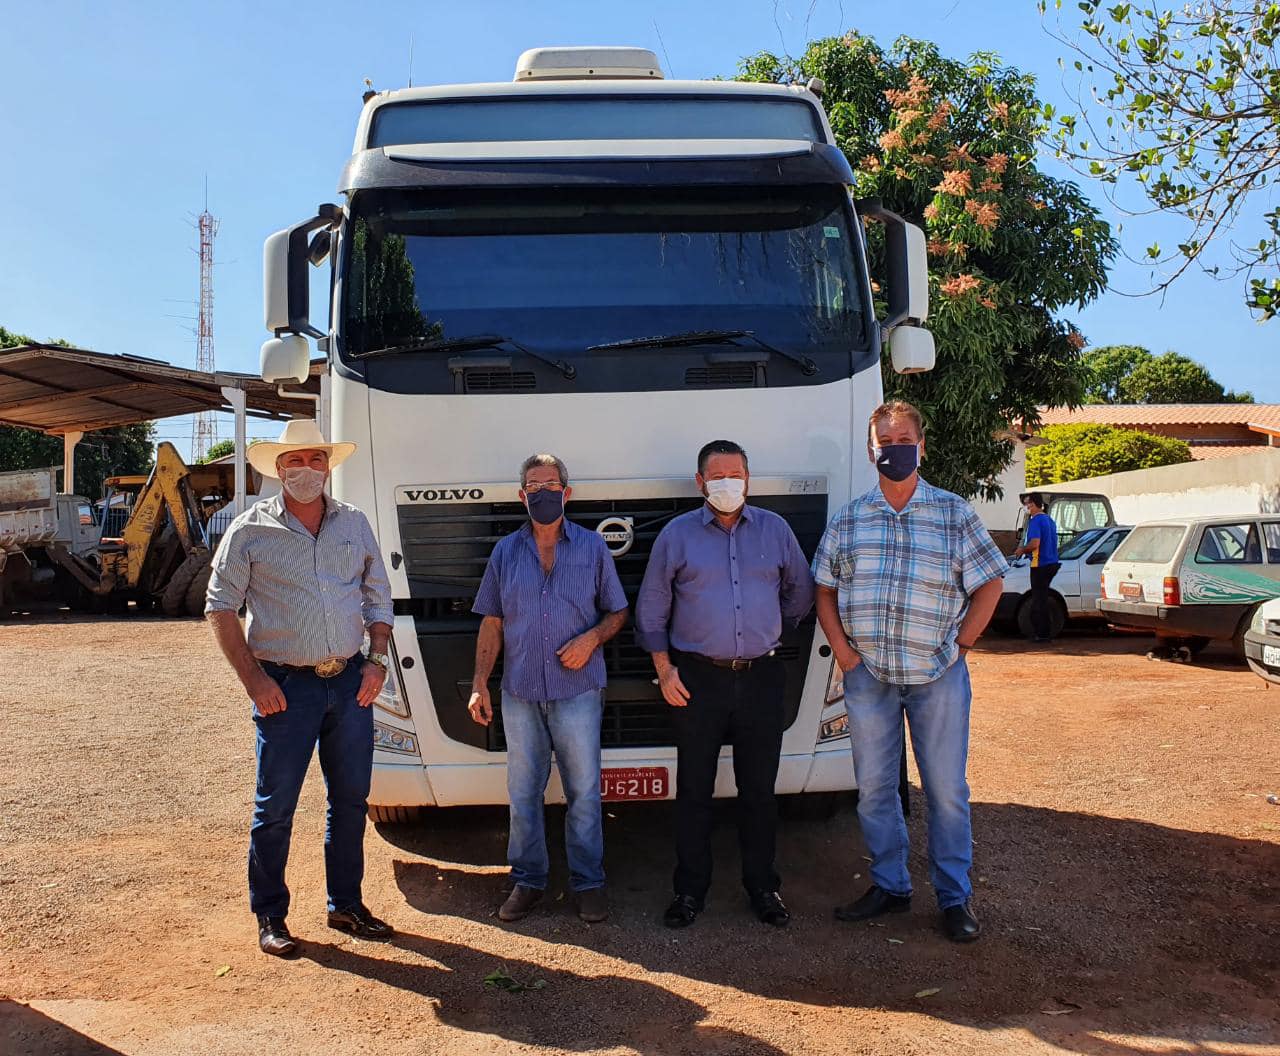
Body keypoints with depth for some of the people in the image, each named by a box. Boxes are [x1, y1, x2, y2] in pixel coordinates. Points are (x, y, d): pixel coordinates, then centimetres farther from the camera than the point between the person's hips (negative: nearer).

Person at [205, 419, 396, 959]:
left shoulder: (354, 524, 9)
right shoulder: (251, 529, -2)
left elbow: (378, 596, 14)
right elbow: (221, 607, -2)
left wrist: (377, 660, 2)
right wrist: (253, 679, -10)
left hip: (351, 682, 4)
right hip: (286, 686, -4)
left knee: (351, 800, 12)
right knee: (275, 807, 3)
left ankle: (346, 904, 27)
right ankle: (270, 916, 20)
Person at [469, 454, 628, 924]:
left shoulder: (592, 547, 4)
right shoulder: (505, 552, 9)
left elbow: (617, 611, 9)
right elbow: (491, 624, 10)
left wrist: (592, 638, -12)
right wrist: (479, 684, 3)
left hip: (578, 690, -2)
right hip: (519, 692, 2)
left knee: (584, 791, 3)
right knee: (523, 792, 9)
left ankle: (588, 881, 16)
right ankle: (527, 879, 23)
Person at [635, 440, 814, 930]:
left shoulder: (775, 530, 7)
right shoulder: (677, 535, 3)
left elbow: (801, 591, 19)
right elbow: (651, 608, 6)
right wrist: (664, 668, -1)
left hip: (761, 677, 1)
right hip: (697, 678, -1)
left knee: (759, 789, 9)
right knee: (693, 790, 5)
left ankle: (762, 885, 22)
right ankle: (690, 889, 18)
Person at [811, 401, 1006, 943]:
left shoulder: (955, 513, 1)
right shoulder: (848, 520, 6)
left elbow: (989, 585, 4)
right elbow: (825, 590, 10)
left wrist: (958, 645, -3)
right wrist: (842, 650, -2)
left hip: (938, 675, -2)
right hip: (868, 675, 2)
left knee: (946, 789, 4)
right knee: (874, 787, 10)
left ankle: (955, 897, 19)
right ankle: (889, 886, 26)